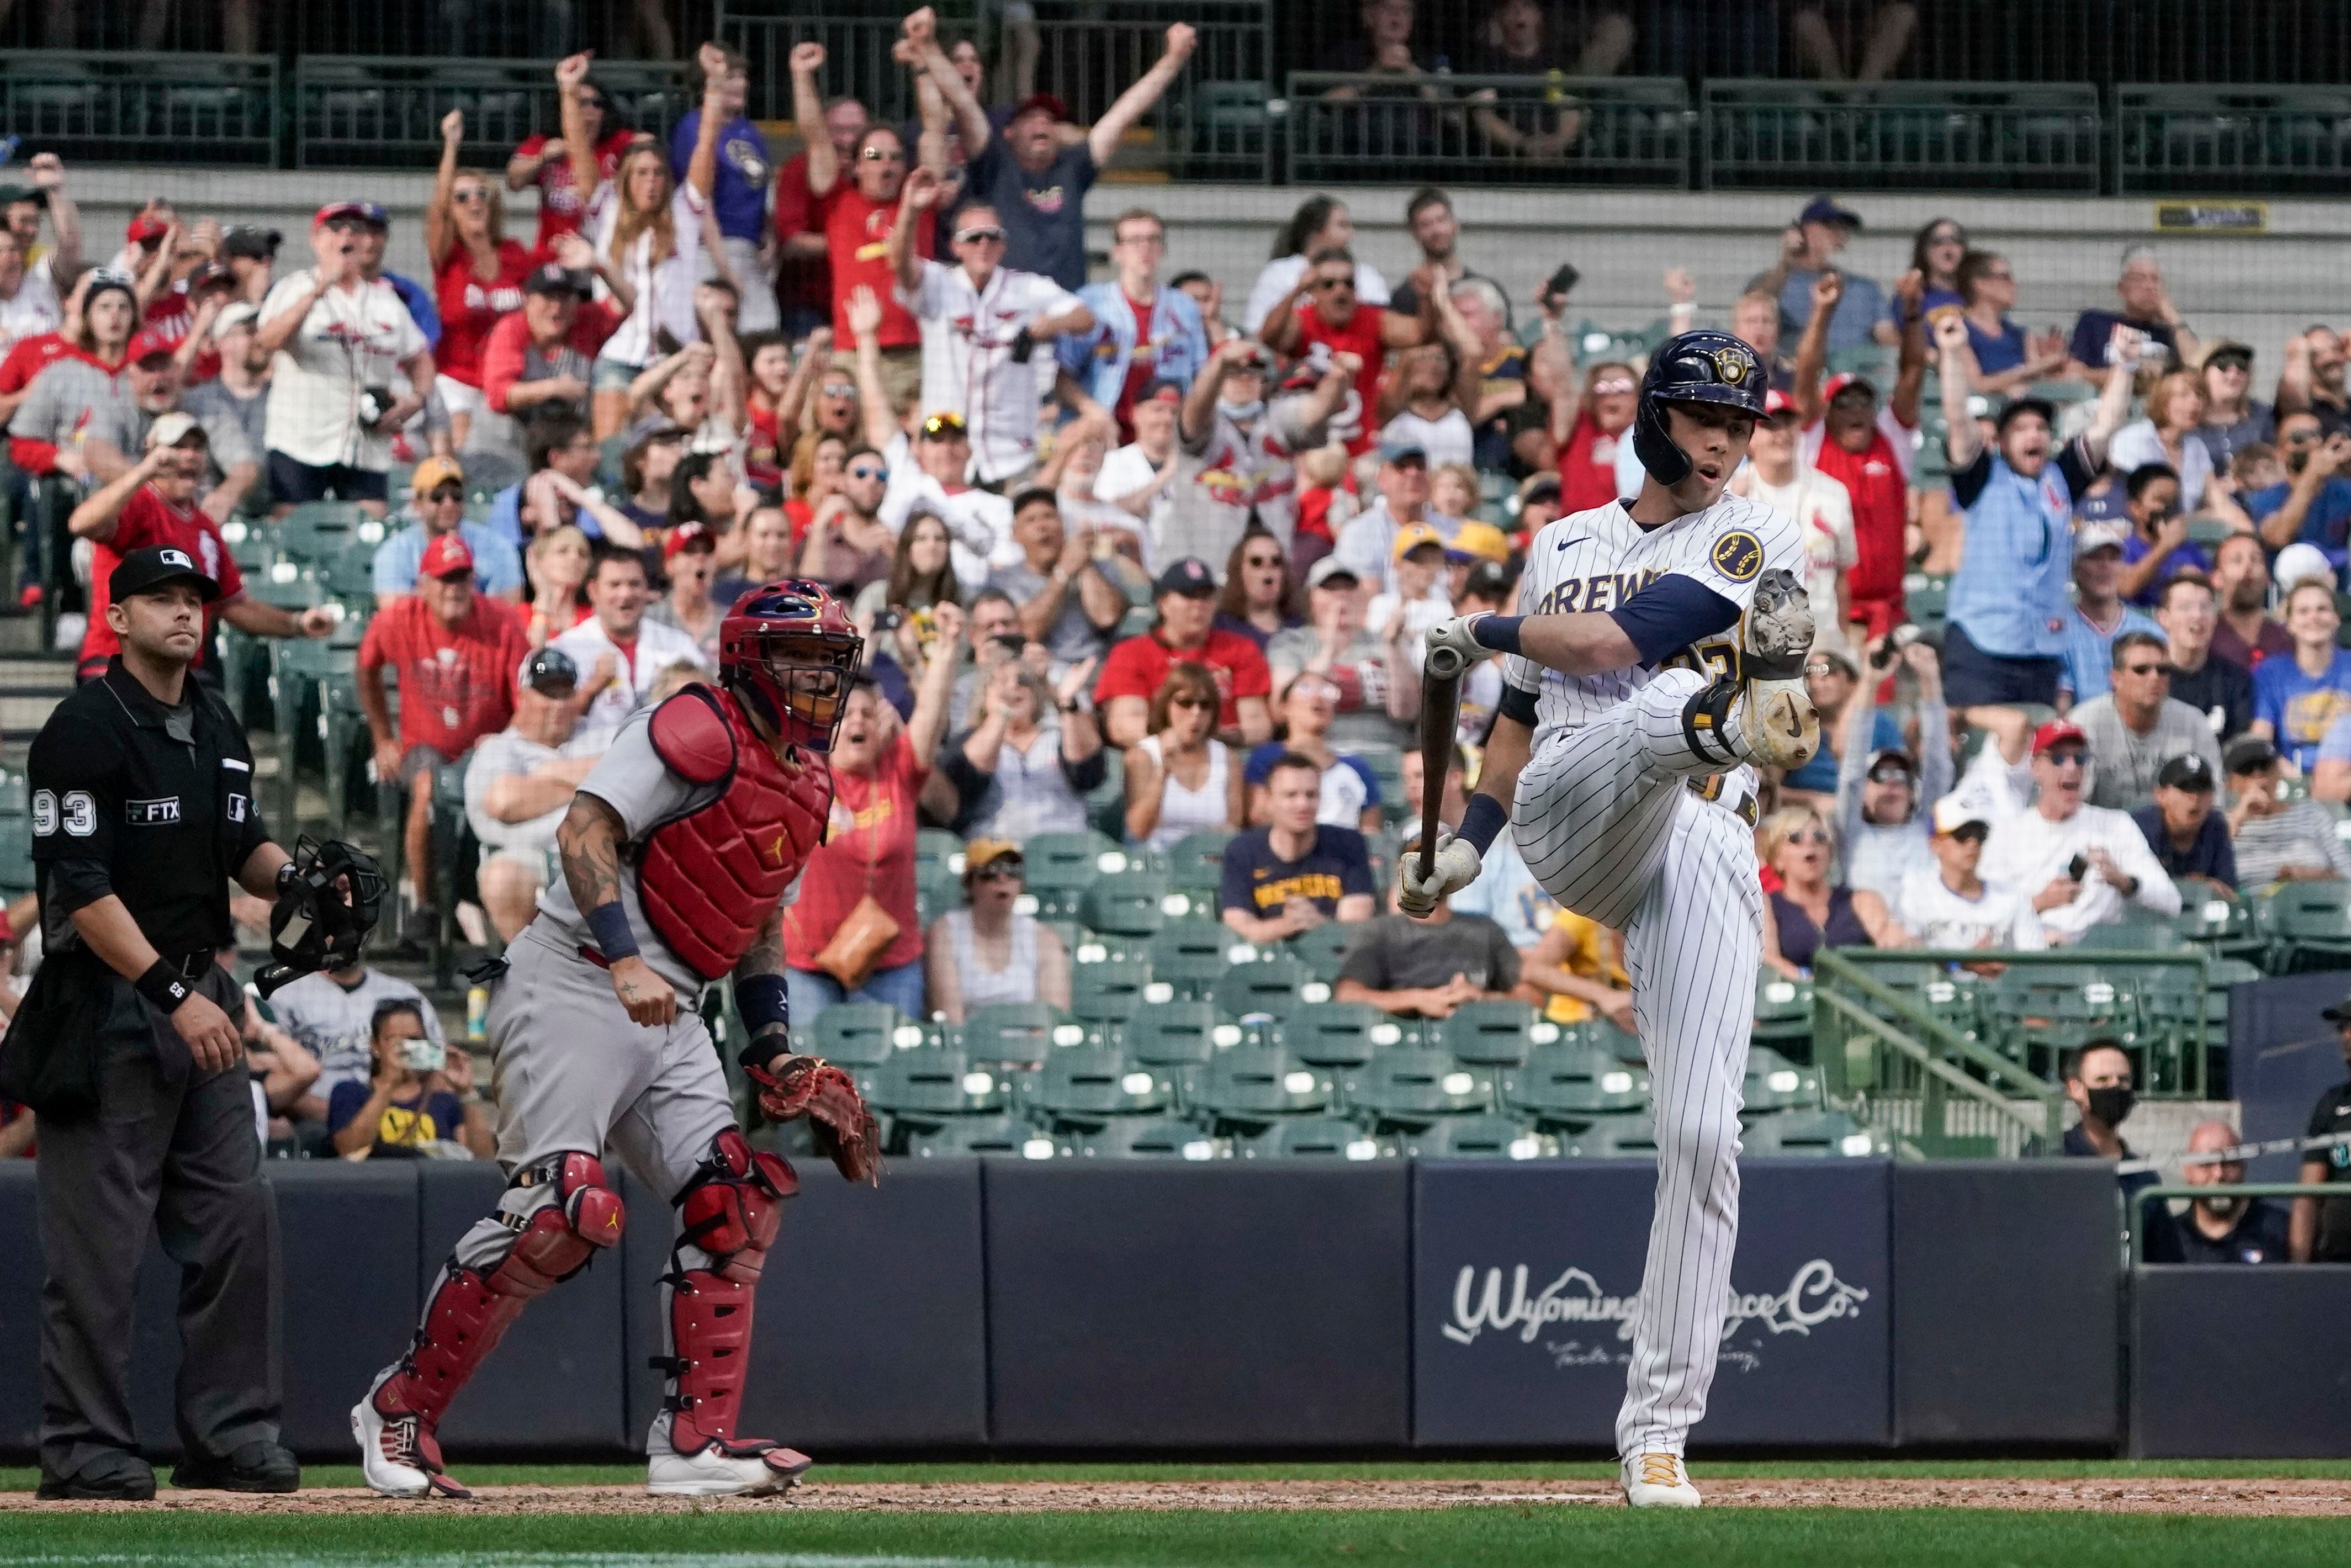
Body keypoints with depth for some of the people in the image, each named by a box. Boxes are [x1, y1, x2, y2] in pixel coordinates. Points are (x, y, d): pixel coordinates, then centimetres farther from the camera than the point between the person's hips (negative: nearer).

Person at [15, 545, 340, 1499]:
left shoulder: (218, 730, 14)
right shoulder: (86, 730, -11)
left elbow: (242, 847, 24)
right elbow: (81, 889, -18)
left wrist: (290, 878, 0)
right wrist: (174, 995, -23)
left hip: (200, 1000, 8)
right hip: (108, 1006, -8)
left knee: (237, 1222, 6)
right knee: (99, 1236, -6)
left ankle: (229, 1434, 12)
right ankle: (86, 1451, -2)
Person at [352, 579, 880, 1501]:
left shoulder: (804, 783, 18)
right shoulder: (699, 731, -11)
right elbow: (584, 830, -21)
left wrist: (774, 1054, 18)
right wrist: (625, 962, -30)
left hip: (667, 1015, 9)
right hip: (574, 984, -9)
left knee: (735, 1203, -1)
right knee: (563, 1209, -18)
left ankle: (696, 1442, 2)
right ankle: (402, 1408, -7)